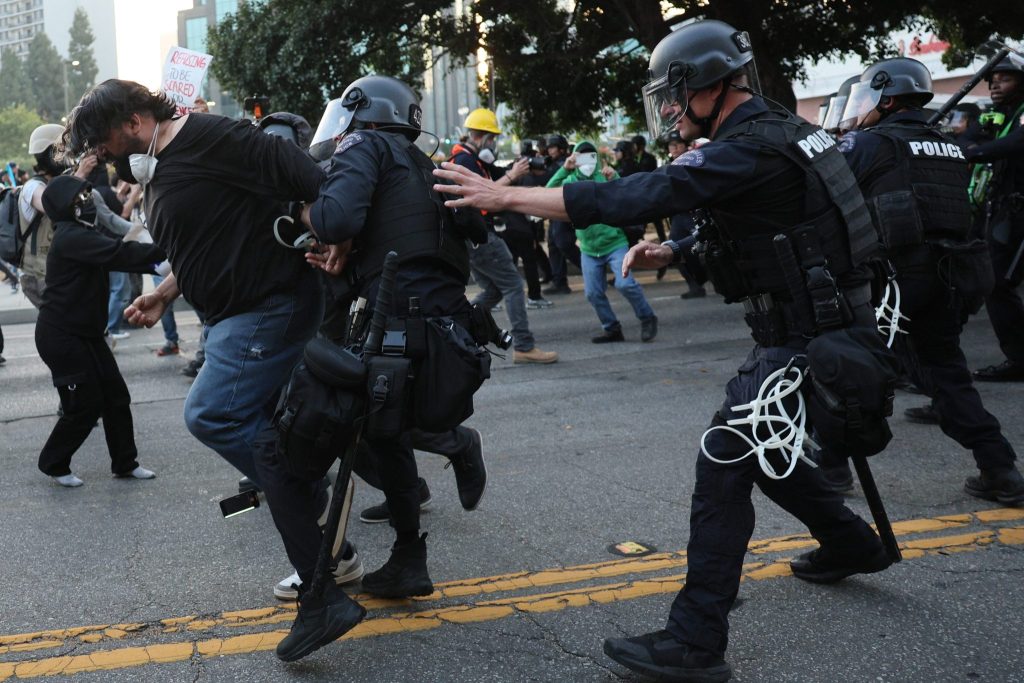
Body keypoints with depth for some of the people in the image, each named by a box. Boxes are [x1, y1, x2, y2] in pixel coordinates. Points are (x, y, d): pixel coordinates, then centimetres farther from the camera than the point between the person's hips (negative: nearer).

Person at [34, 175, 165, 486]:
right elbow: (120, 253, -28)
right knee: (86, 404, -4)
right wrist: (166, 249, -28)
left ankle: (125, 463, 18)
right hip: (60, 335, -10)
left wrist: (156, 264, -6)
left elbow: (118, 256, 8)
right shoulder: (70, 238, -20)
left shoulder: (83, 235, 13)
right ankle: (53, 464, 15)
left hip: (86, 332, 10)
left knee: (116, 396, 8)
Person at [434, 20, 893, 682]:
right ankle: (852, 542, 40)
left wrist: (503, 196, -22)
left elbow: (631, 197, -26)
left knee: (724, 467, -10)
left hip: (804, 340, -10)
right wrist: (671, 251, 5)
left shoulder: (749, 151, -21)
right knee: (756, 450, 23)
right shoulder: (779, 132, 10)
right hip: (826, 323, 10)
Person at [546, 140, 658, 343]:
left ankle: (647, 319, 1)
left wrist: (614, 180, -31)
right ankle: (612, 329, 20)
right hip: (589, 249, 4)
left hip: (615, 243, -3)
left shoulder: (605, 177, -4)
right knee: (593, 293, 3)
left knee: (625, 283, -19)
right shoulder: (570, 181, 2)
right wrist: (564, 170, -24)